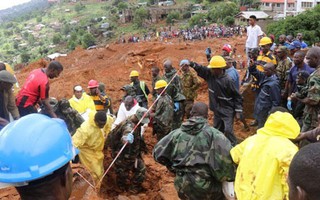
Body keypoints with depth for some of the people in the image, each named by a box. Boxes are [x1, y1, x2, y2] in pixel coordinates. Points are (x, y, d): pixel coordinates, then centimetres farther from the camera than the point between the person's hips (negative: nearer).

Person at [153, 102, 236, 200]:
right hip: (205, 185, -4)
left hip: (182, 186, 4)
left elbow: (158, 152, 8)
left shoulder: (177, 133, 1)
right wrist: (229, 176, -11)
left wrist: (172, 166, 19)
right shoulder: (212, 133, -11)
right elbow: (226, 153, -26)